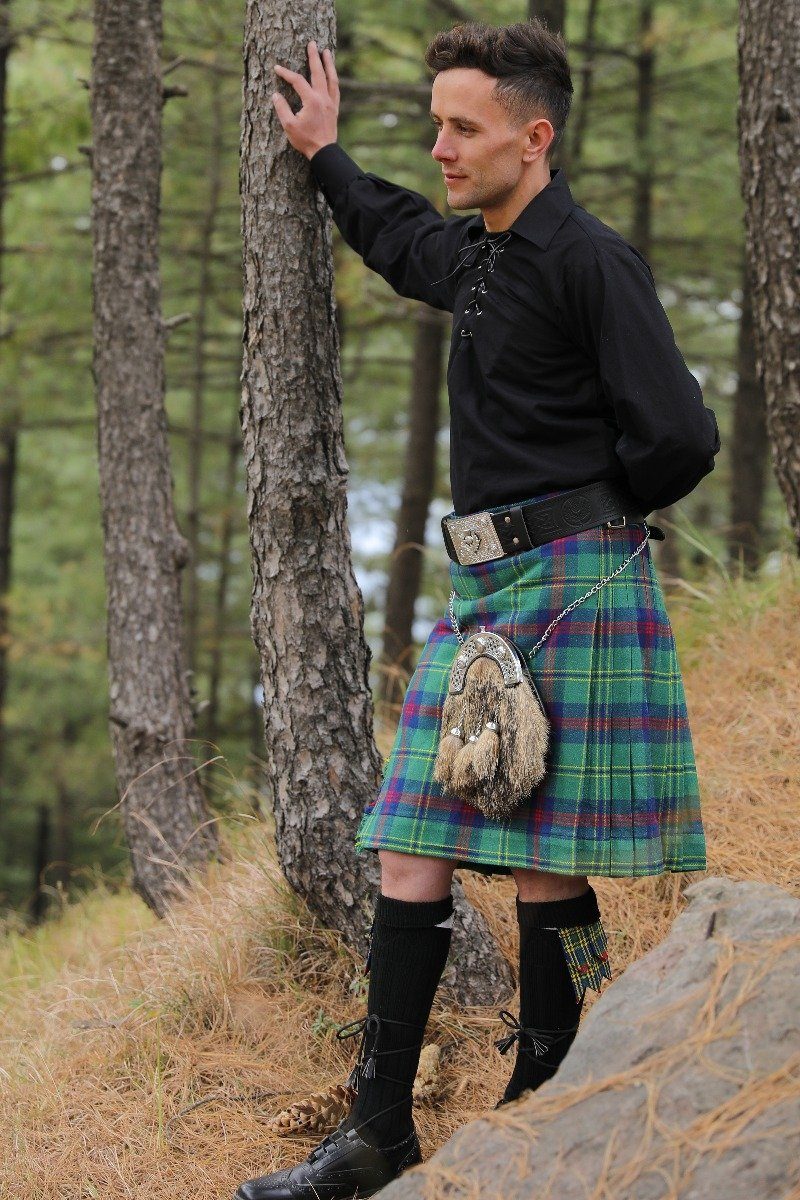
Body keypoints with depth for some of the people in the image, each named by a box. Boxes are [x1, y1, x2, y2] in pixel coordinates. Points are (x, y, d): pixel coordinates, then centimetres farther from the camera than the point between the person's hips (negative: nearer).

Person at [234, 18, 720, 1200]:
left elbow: (680, 438, -14)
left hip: (569, 583, -8)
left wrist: (580, 516, 1)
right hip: (483, 589, 9)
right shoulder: (476, 258, 16)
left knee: (542, 866, -5)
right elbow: (396, 238, 42)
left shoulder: (591, 260, -10)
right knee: (411, 855, 3)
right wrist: (325, 155, 48)